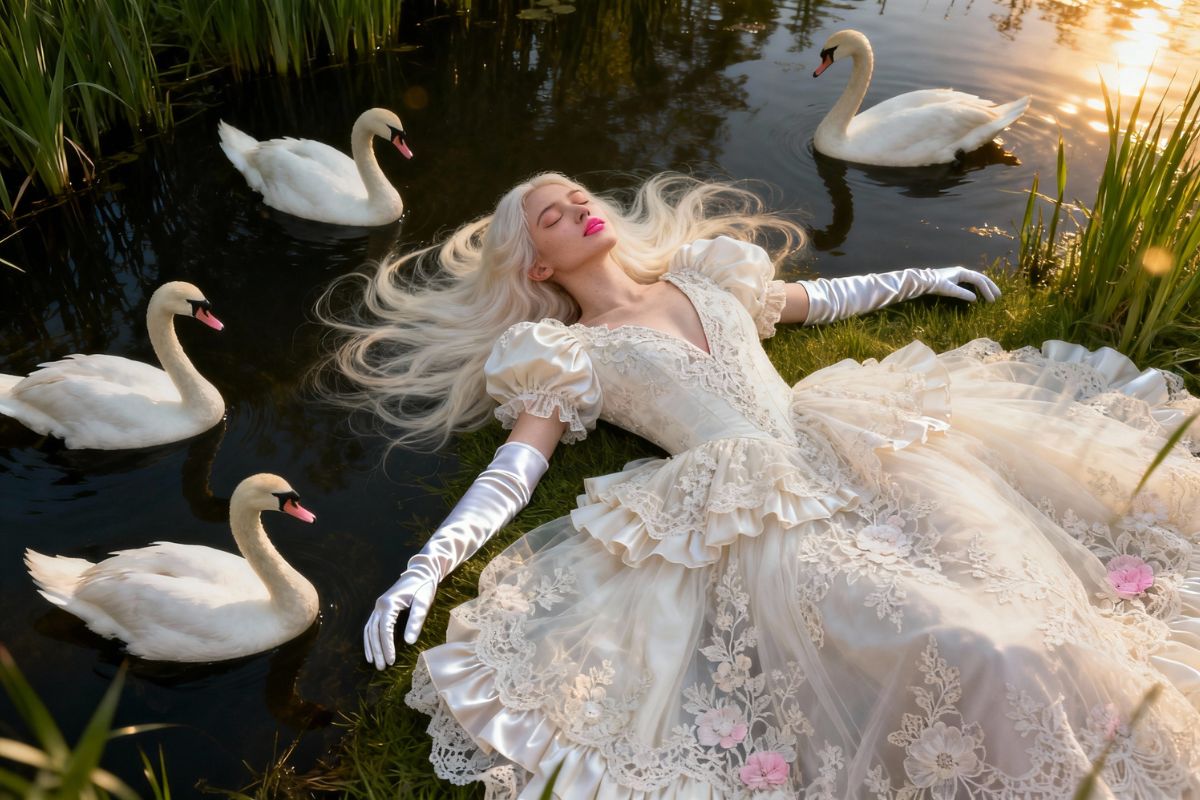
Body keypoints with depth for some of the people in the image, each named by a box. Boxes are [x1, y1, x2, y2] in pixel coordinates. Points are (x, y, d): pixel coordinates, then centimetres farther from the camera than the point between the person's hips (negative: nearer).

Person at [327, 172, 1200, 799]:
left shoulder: (702, 274, 22)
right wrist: (425, 567, -14)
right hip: (758, 516, -5)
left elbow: (818, 301, 35)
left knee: (1024, 588, -13)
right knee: (980, 655, -24)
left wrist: (920, 278, 39)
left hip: (849, 451, 6)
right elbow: (511, 474, -1)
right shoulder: (564, 356, 8)